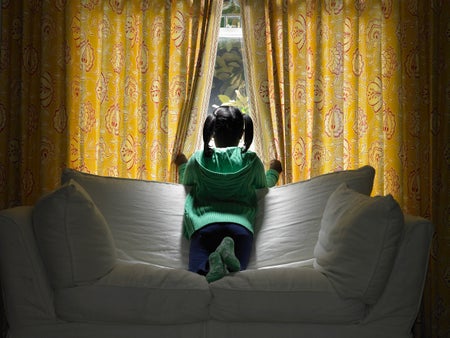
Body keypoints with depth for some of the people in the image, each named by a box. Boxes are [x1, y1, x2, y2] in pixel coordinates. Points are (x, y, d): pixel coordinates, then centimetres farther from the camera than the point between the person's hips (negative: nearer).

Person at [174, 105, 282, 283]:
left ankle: (211, 264, -42)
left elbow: (186, 182, 33)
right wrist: (274, 171, 55)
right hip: (240, 225, 1)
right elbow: (264, 184, 33)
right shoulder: (252, 160, 12)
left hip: (205, 225, 0)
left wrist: (182, 165, 55)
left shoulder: (198, 159, 12)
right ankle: (228, 256, -41)